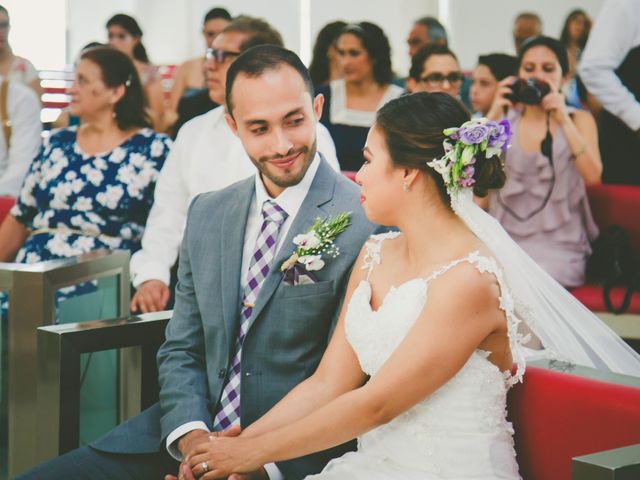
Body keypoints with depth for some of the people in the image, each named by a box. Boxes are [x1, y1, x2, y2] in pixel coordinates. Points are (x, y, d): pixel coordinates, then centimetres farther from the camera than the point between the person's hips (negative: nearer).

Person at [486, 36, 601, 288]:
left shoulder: (579, 120, 8)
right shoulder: (505, 120, 11)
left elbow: (592, 176, -11)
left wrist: (563, 120, -17)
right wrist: (494, 115, -13)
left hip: (559, 245, -1)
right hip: (507, 237, 2)